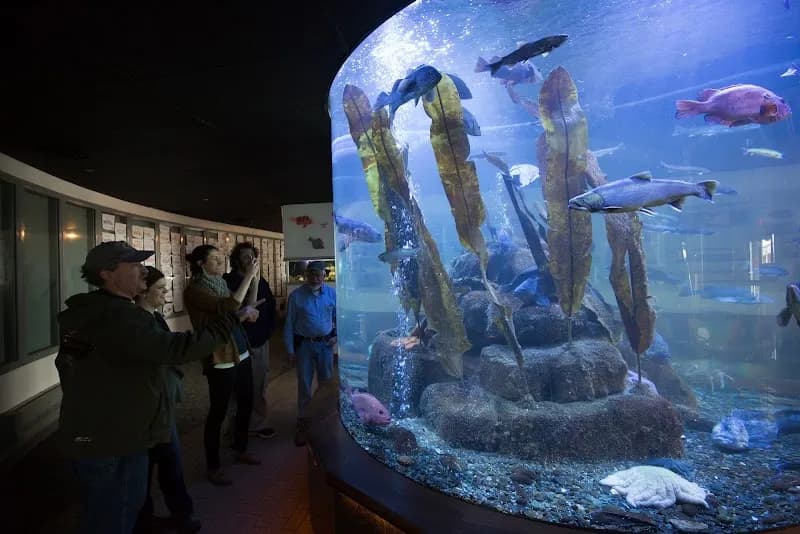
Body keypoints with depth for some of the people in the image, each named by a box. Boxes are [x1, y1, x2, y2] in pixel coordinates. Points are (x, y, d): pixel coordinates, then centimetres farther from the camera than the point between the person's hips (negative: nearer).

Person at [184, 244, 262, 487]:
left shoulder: (220, 284, 11)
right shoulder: (194, 290, -13)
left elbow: (248, 308, 12)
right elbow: (228, 308, -26)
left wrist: (254, 277, -1)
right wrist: (248, 276, -21)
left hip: (241, 353, 8)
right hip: (219, 358, -8)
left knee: (246, 403, 16)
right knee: (218, 411, 2)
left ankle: (240, 450, 34)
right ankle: (213, 466, 18)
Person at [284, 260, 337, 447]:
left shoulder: (332, 293, -2)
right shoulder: (296, 295, -9)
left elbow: (338, 316, 10)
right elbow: (289, 324, -5)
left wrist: (337, 335, -2)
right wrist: (290, 350, -6)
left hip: (325, 344, 2)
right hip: (304, 344, -2)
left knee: (327, 382, 15)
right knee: (304, 385, 5)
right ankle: (302, 422, 20)